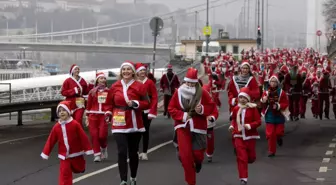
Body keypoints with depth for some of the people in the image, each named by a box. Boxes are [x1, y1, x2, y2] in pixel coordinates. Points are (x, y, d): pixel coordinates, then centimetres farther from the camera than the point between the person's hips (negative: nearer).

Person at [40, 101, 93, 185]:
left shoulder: (75, 124, -14)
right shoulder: (56, 127, -6)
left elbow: (83, 137, -10)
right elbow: (51, 141, -1)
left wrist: (88, 149, -9)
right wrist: (45, 153, 0)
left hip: (76, 154, -1)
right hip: (64, 156, 1)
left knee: (79, 169, 21)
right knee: (64, 173, -5)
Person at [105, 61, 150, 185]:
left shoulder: (139, 86, -3)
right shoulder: (115, 86, 3)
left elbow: (147, 104, -3)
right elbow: (110, 104, 14)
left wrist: (135, 104, -18)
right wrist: (109, 114, -2)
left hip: (135, 125, 0)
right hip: (119, 124, 0)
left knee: (133, 152, 11)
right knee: (122, 152, -11)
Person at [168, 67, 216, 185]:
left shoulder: (202, 93, -6)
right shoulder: (178, 92, -4)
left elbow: (211, 106, 1)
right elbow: (171, 108, 1)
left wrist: (202, 109, -19)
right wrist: (182, 115, -14)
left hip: (198, 126, 0)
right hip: (183, 126, 1)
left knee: (198, 153, -2)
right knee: (185, 155, -5)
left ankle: (198, 162, 41)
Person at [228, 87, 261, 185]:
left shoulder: (253, 108, -10)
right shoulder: (236, 108, 1)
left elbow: (258, 121, -9)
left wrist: (250, 125, -24)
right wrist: (232, 126, -1)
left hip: (250, 136, -1)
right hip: (239, 136, 1)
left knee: (251, 157, 11)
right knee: (241, 157, -5)